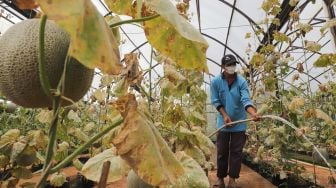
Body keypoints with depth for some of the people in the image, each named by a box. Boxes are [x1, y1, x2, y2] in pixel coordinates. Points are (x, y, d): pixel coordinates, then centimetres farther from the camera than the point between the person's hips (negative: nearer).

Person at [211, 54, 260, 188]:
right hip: (223, 122, 0)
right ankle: (220, 177, 23)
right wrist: (225, 115, -14)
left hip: (239, 123, 0)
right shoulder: (216, 81, -8)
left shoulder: (241, 81, -9)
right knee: (222, 152, 8)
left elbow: (246, 100, -20)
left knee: (236, 152, 6)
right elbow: (216, 101, -4)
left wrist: (253, 113, -38)